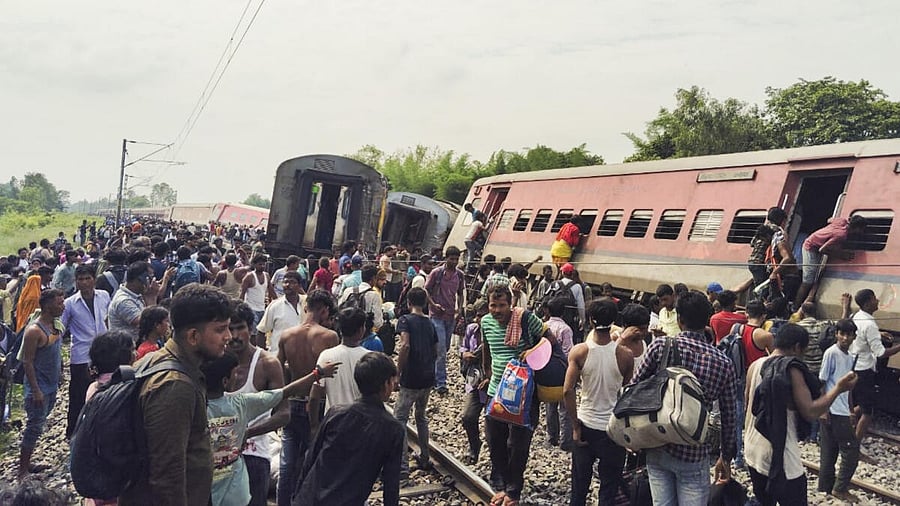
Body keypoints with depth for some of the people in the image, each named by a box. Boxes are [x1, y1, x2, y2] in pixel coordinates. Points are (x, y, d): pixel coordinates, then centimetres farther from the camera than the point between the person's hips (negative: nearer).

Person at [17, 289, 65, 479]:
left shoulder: (56, 325, 6)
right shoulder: (34, 331, -19)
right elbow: (27, 362, -19)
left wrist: (60, 373, 17)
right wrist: (36, 390, -20)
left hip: (52, 386, 8)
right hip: (39, 388, -8)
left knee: (38, 425, 16)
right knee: (34, 427, -2)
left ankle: (27, 464, 27)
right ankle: (22, 470, 8)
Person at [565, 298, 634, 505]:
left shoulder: (579, 351, -12)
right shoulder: (625, 355, -11)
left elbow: (568, 390, -14)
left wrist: (575, 425, -6)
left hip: (586, 425, 1)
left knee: (580, 483, 17)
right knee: (609, 485, 12)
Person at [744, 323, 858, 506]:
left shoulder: (755, 366, 4)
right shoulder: (792, 370, -16)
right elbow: (810, 413, -19)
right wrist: (838, 388, -10)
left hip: (753, 452, 7)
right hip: (780, 457, -7)